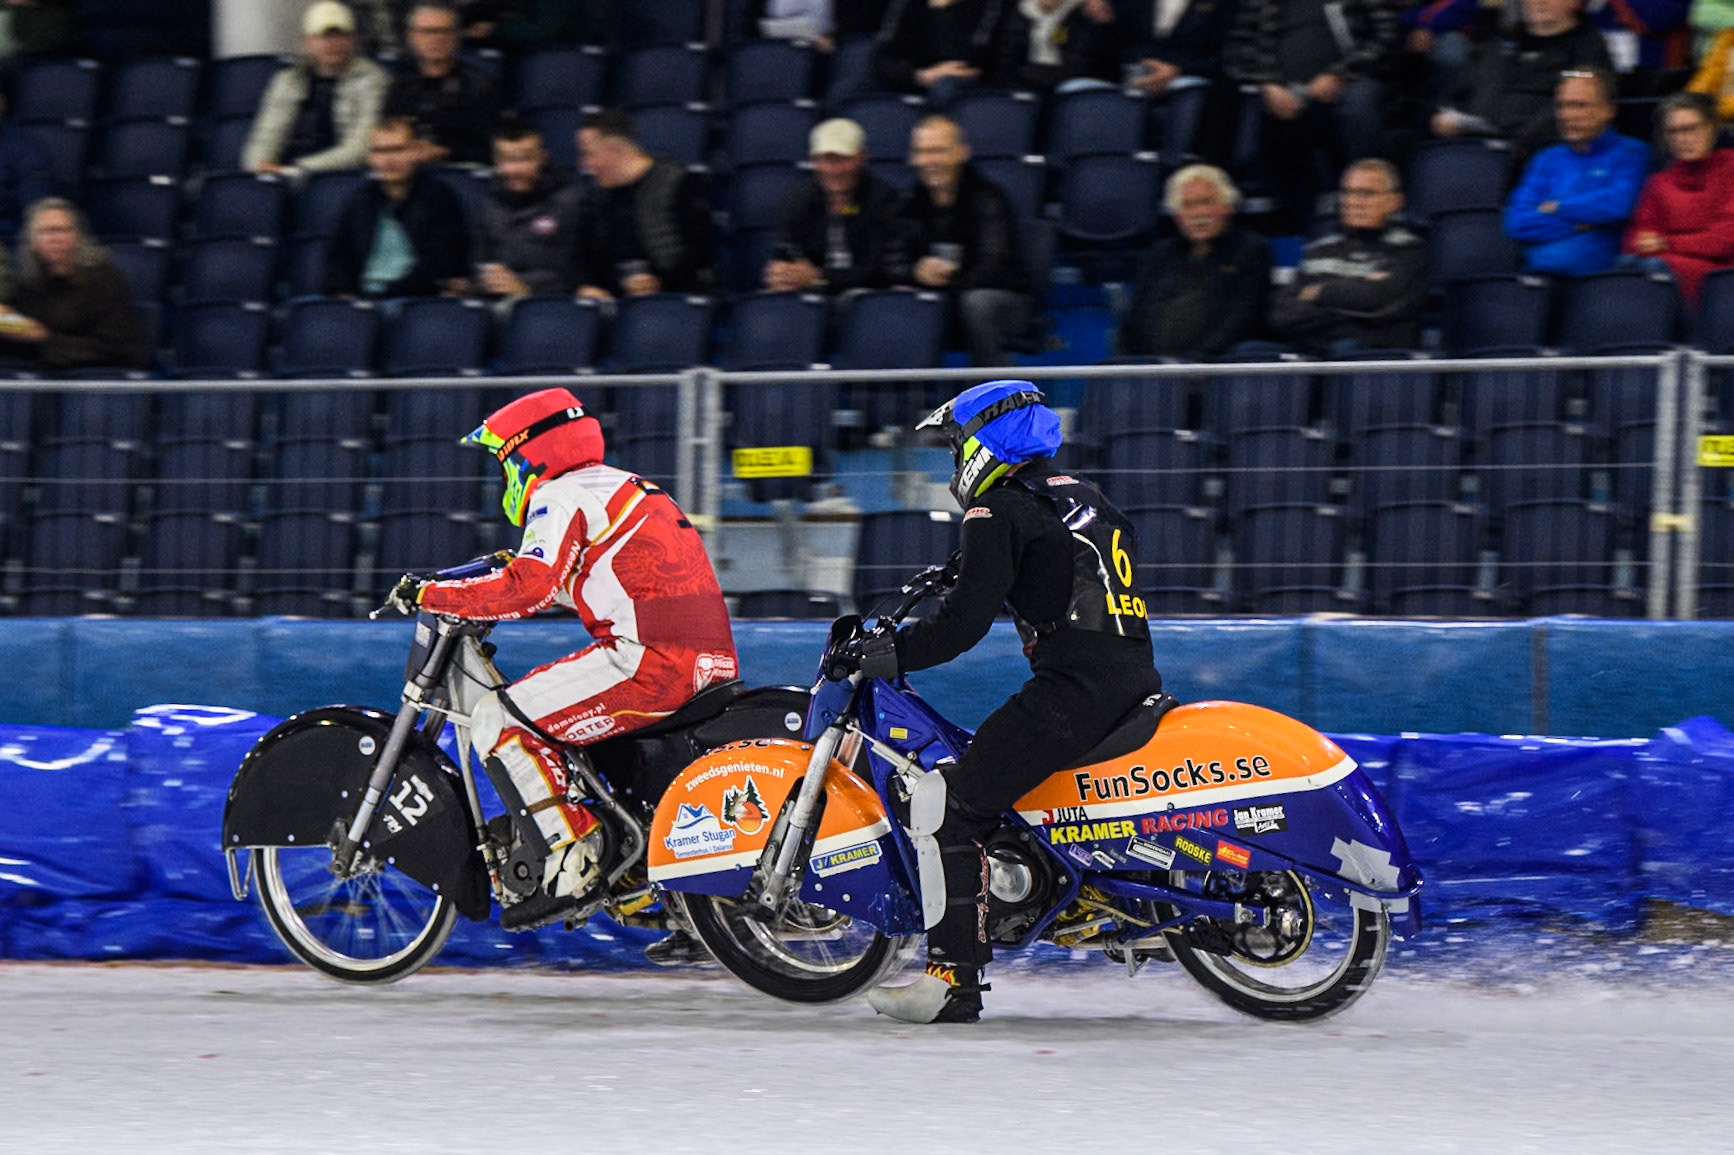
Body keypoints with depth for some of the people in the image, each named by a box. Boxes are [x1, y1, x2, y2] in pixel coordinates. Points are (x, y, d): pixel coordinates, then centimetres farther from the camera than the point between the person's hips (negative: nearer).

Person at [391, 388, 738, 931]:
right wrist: (510, 570, 34)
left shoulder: (563, 496, -2)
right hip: (710, 660, 10)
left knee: (497, 721, -6)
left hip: (650, 659, -10)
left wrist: (429, 595, -7)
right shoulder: (620, 486, 26)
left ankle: (572, 863, -14)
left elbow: (528, 590, -15)